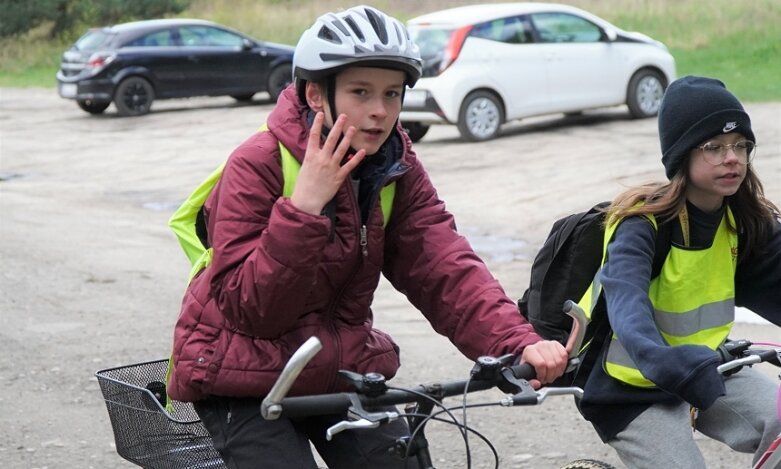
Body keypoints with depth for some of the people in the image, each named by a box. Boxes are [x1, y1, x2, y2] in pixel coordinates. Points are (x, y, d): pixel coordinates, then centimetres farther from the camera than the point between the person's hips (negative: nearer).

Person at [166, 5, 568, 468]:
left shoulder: (398, 171, -3)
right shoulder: (258, 165, -18)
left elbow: (448, 269, -15)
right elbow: (250, 309, -23)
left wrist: (520, 342, -31)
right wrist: (304, 207, -33)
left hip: (339, 374, 5)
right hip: (245, 380, -5)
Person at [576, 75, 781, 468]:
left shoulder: (743, 222, -3)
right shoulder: (643, 224, -21)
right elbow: (626, 303, -37)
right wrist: (665, 362, -55)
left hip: (706, 369, 5)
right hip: (635, 389, -5)